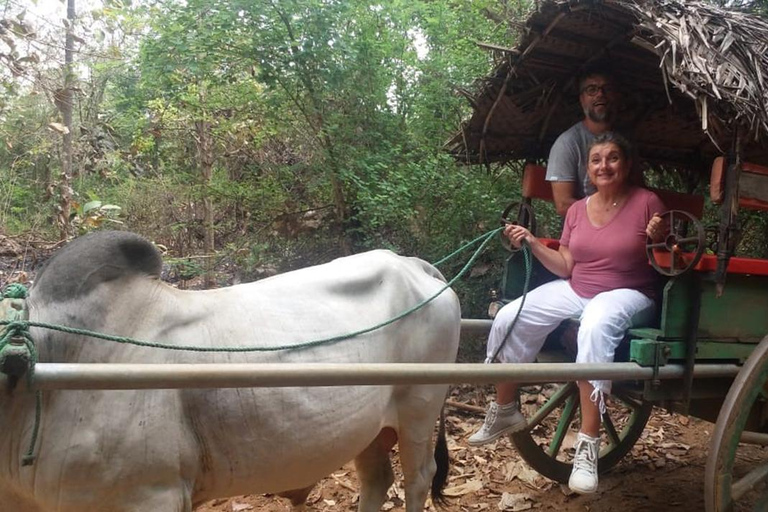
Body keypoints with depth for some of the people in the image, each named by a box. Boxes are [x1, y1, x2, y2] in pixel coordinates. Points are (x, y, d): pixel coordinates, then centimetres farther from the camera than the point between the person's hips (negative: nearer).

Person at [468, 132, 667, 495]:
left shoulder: (647, 203, -7)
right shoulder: (577, 210, 6)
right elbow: (565, 267, 4)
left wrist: (657, 241, -24)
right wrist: (532, 243, -7)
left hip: (627, 295, -5)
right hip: (574, 290, 5)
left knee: (595, 326, -41)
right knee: (508, 320, -13)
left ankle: (588, 445, -37)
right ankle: (505, 411, 7)